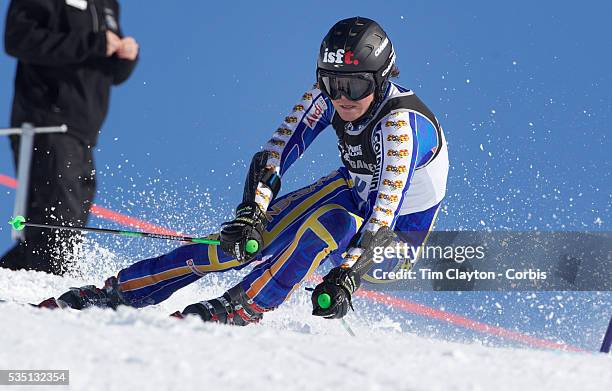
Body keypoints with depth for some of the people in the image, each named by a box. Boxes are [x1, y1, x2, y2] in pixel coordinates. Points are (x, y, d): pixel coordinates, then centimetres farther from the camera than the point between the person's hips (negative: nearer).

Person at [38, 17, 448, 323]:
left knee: (331, 222, -38)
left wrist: (348, 275, -50)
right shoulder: (329, 97, -16)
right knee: (245, 239, -12)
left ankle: (241, 309, -39)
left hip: (401, 224, -5)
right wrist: (249, 214, -34)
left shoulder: (400, 123, -34)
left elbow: (385, 213, -40)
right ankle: (117, 292, -10)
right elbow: (275, 154, -18)